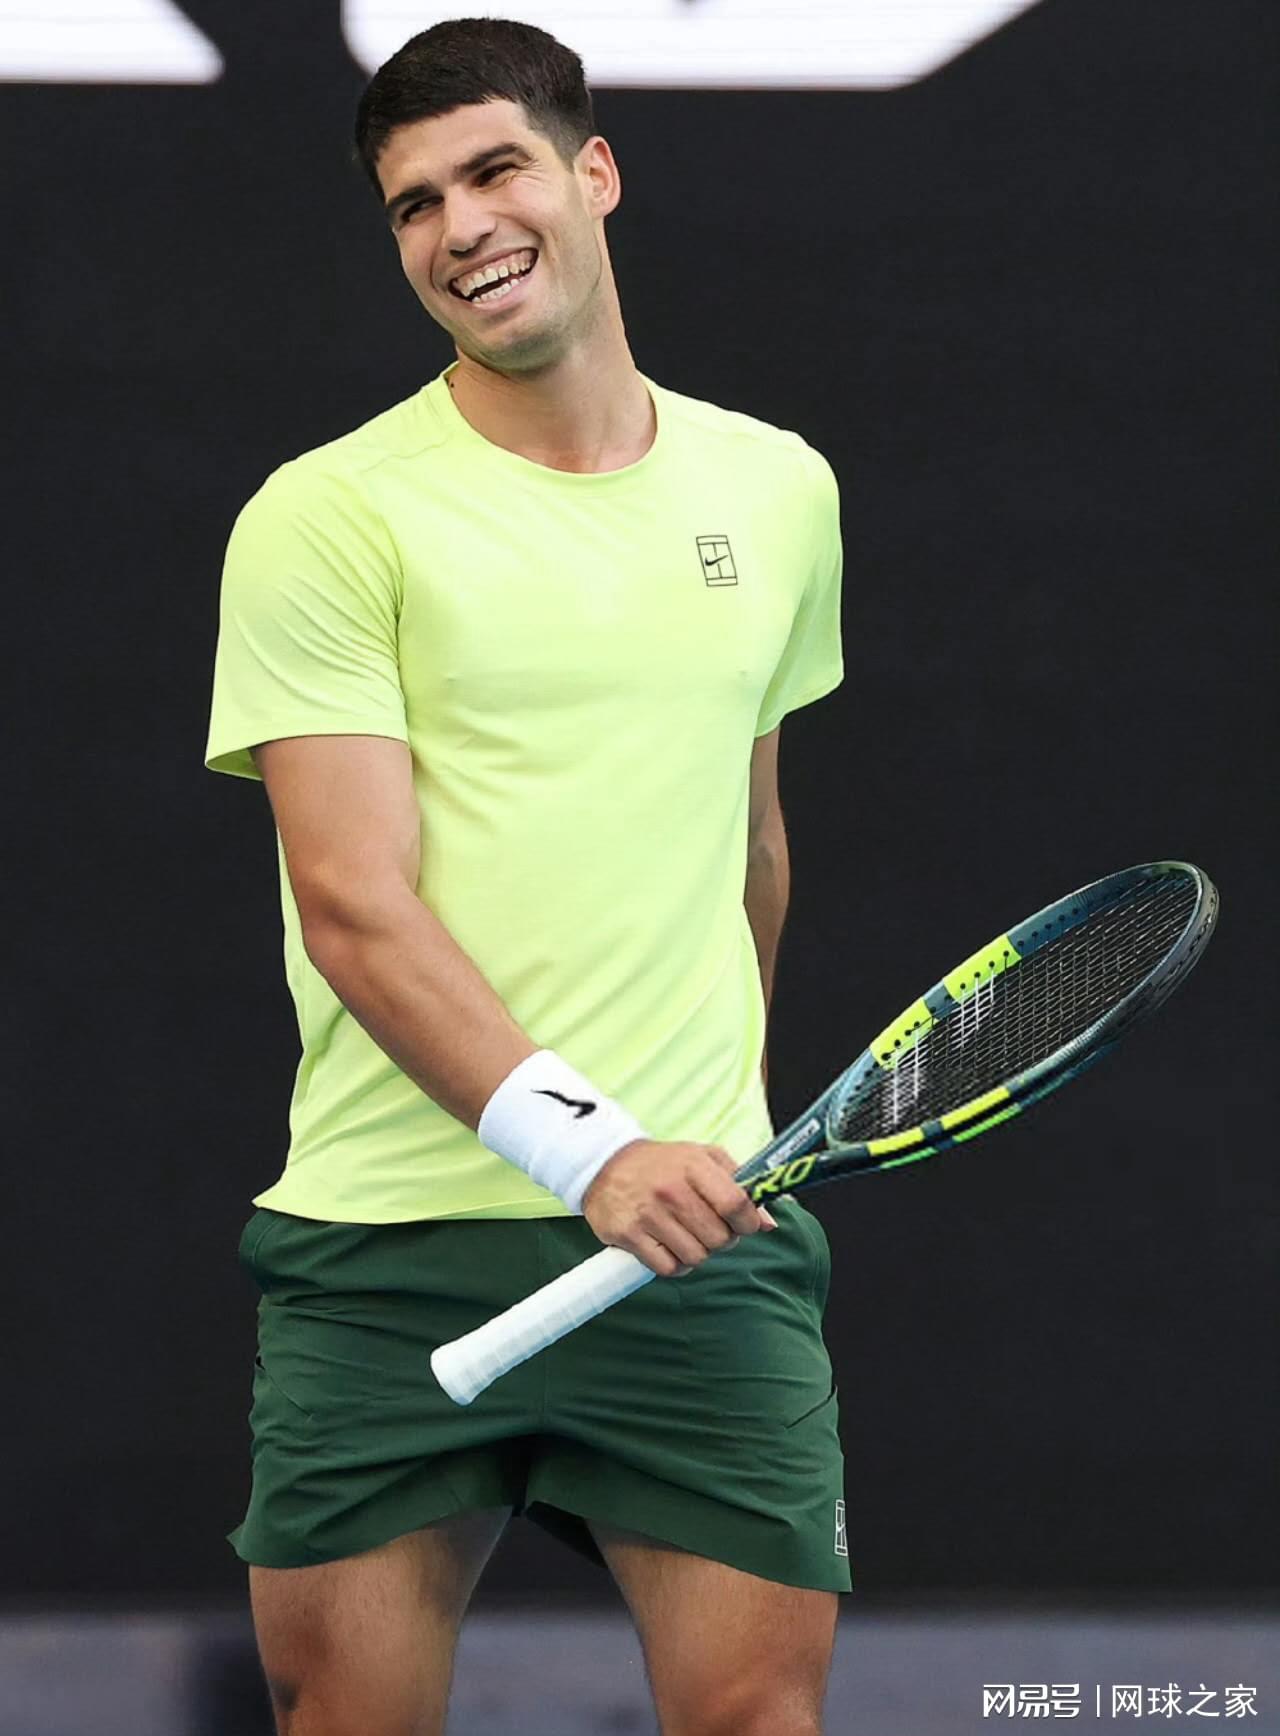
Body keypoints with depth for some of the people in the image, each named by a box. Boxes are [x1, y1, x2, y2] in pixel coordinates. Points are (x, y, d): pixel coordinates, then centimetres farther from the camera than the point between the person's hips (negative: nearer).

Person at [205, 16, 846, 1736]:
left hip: (701, 1234, 3)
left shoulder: (779, 490, 13)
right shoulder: (325, 519, -2)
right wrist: (590, 1145, -23)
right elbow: (357, 908, -11)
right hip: (387, 1250, -2)